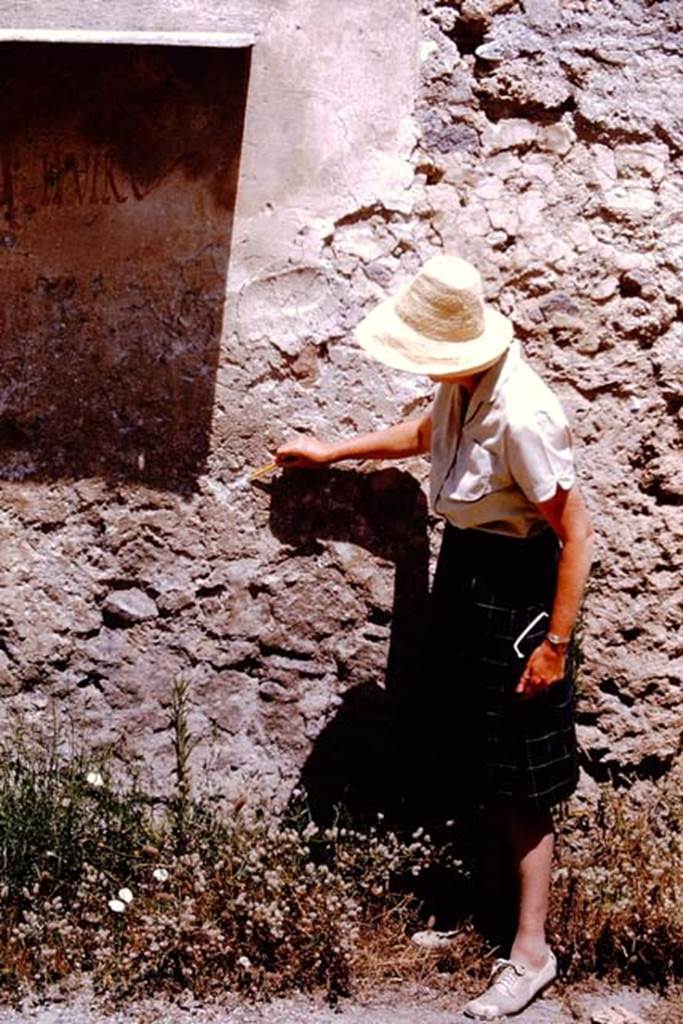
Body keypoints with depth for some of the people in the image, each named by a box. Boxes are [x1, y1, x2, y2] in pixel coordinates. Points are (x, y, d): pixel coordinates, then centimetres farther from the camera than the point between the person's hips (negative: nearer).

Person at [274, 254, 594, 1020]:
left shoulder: (520, 416, -30)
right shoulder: (462, 387, -4)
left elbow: (576, 534, -25)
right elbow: (426, 433, 21)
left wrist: (555, 643, -22)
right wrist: (331, 452, 24)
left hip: (513, 588, -8)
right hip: (464, 569, 8)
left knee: (517, 782, 0)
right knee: (475, 753, 20)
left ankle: (531, 949, 12)